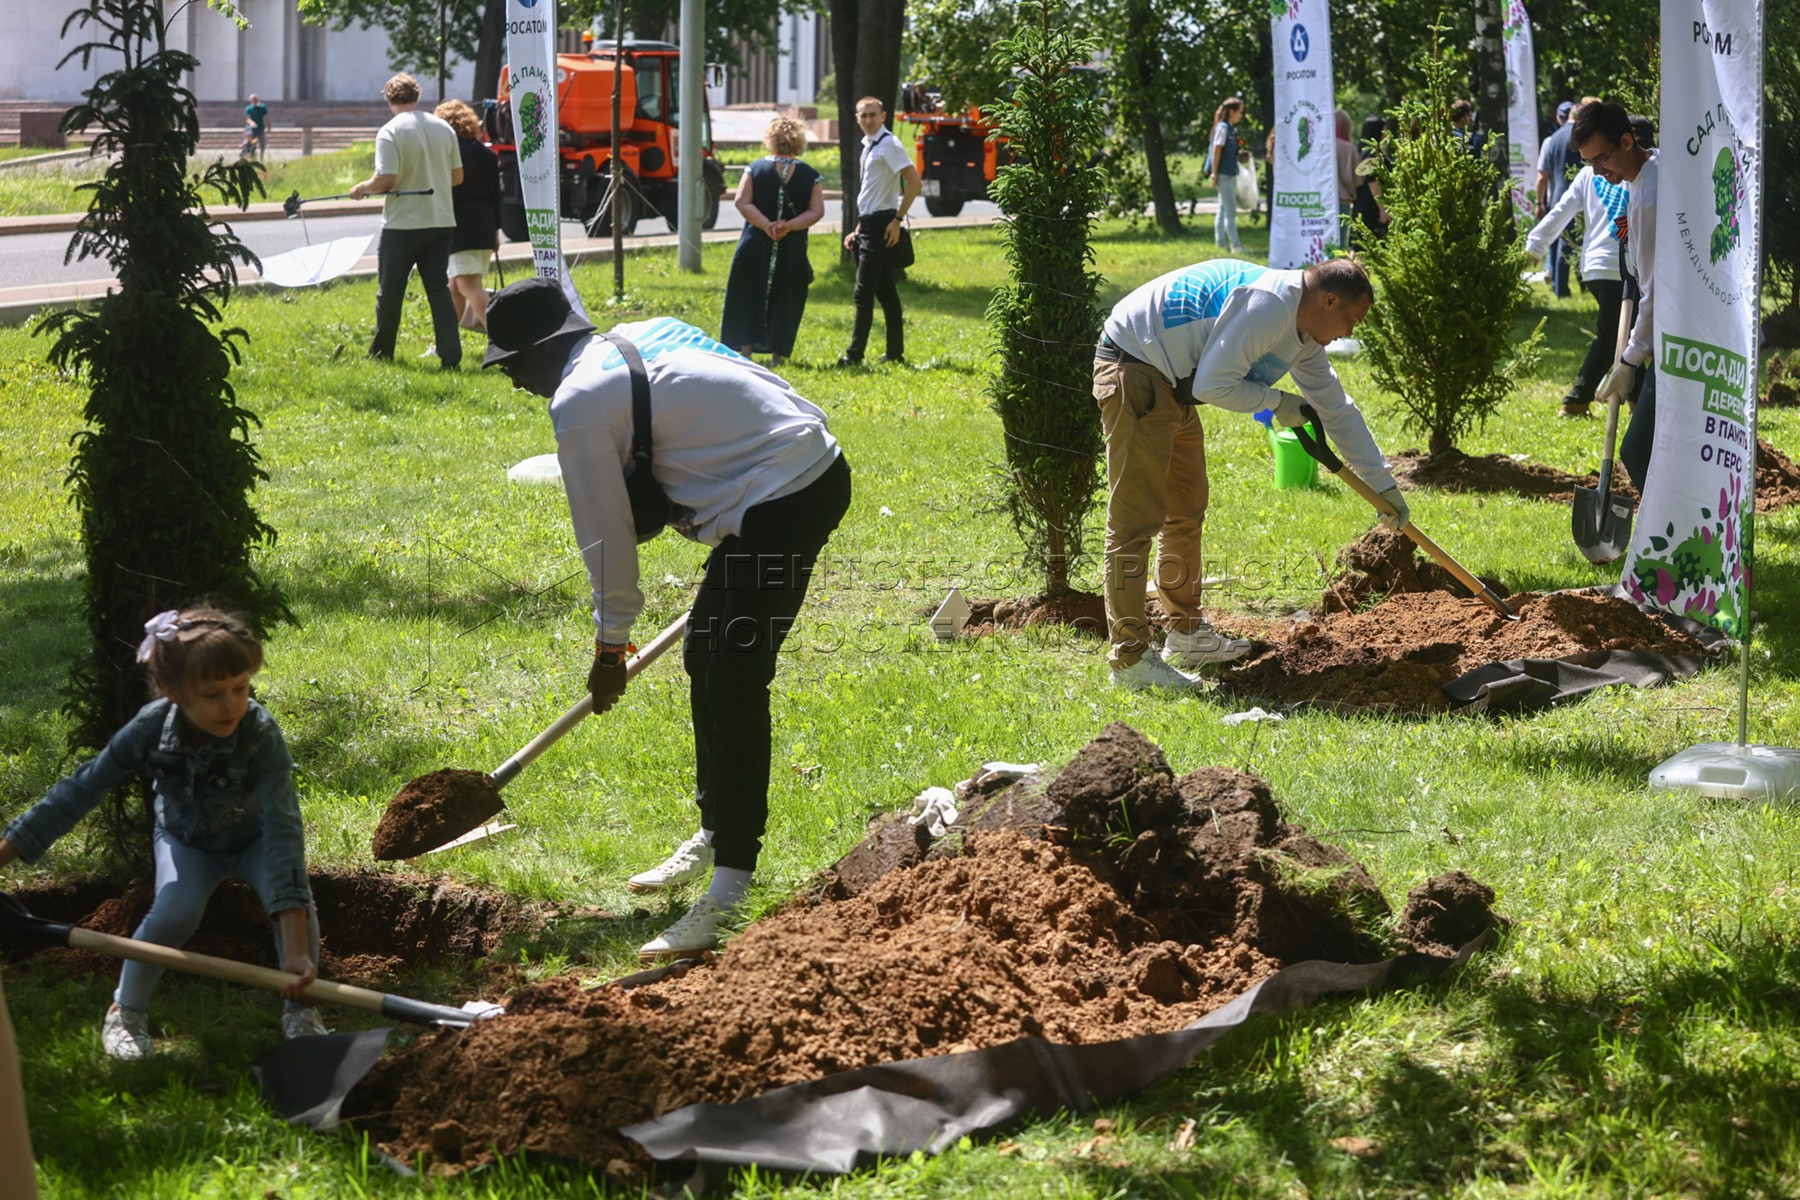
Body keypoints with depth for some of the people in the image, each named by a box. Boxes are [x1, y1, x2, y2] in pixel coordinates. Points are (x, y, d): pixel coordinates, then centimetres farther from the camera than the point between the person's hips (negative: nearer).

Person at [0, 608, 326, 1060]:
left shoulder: (262, 735, -39)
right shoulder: (151, 728, -33)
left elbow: (283, 829, -45)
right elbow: (79, 793, -22)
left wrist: (296, 950, -52)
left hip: (253, 838, -1)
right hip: (186, 840, 1)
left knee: (293, 897, -29)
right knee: (175, 911, -28)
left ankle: (299, 1011, -4)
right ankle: (125, 1014, -3)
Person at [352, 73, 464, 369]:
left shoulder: (390, 133, -13)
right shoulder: (443, 129, 3)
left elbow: (385, 181, -19)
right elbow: (457, 176, 9)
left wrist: (361, 187, 0)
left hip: (403, 225, -4)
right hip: (441, 221, 4)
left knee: (390, 290, 9)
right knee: (439, 289, 6)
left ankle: (381, 353, 19)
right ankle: (450, 354, -2)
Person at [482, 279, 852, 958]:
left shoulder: (579, 402, -10)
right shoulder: (642, 337, 17)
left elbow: (606, 537, -5)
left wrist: (611, 648, 7)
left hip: (782, 500, -10)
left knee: (733, 682, -14)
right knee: (707, 661, 20)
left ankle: (728, 894, -19)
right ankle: (714, 835, 35)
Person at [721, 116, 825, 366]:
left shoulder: (755, 169, -2)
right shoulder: (810, 176, 0)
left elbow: (742, 202, -11)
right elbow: (816, 211, -7)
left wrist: (767, 225, -15)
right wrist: (789, 226, -14)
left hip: (756, 245, -1)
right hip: (793, 249, 1)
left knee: (747, 297, 9)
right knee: (785, 300, 8)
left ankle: (746, 346, 4)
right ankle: (778, 353, 7)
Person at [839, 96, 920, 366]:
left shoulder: (889, 145, -12)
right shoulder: (869, 146, 17)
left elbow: (914, 181, -19)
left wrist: (897, 220, -20)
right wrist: (859, 230, 21)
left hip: (881, 223, -10)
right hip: (869, 223, 10)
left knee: (864, 292, -11)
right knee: (885, 291, 12)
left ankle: (855, 354, -11)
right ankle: (895, 352, 16)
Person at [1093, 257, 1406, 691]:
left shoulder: (1304, 337, 11)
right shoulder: (1268, 305, -22)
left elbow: (1338, 410, 20)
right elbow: (1214, 385, -25)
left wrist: (1383, 485, 22)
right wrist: (1276, 402, -10)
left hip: (1173, 386, 11)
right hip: (1134, 373, -11)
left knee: (1187, 512, 19)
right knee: (1136, 518, -11)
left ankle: (1185, 632, 32)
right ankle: (1129, 659, -11)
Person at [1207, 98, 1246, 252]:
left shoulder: (1232, 129, 14)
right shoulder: (1223, 128, -12)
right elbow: (1216, 151, -15)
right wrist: (1214, 174, -16)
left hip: (1230, 174, 9)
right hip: (1223, 174, -9)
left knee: (1224, 209, 11)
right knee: (1230, 210, -9)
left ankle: (1220, 242, 15)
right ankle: (1235, 245, -10)